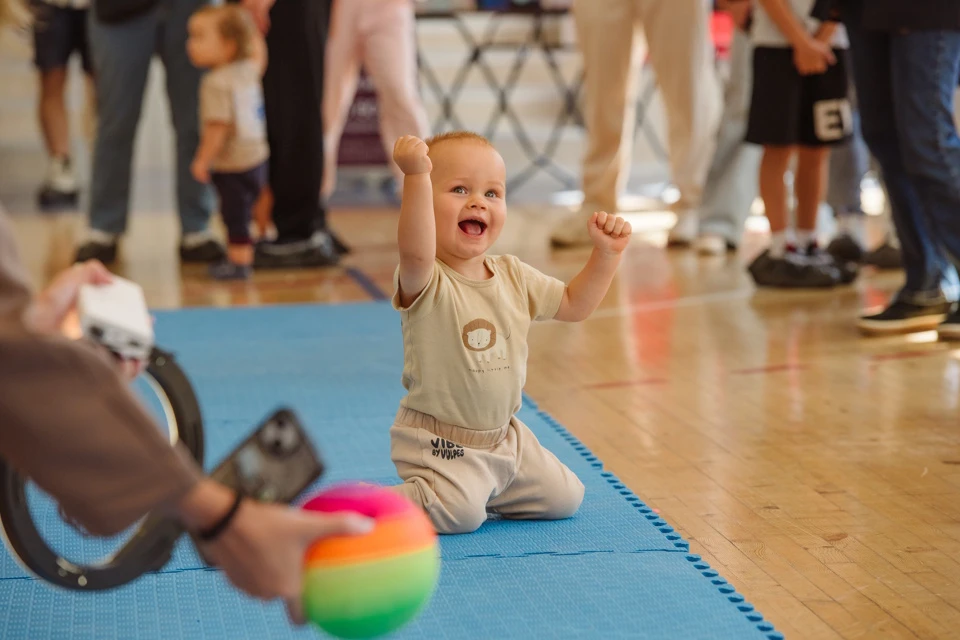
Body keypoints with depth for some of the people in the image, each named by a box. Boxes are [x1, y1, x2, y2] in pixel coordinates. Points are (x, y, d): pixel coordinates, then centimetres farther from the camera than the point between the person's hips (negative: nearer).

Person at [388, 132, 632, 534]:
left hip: (504, 437, 8)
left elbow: (574, 305, 16)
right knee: (459, 513, -29)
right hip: (439, 441, -7)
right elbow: (415, 251, -44)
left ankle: (475, 489, 26)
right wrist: (417, 176, -55)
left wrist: (606, 253, 3)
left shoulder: (513, 276, 5)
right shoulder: (426, 281, -20)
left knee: (565, 498, 10)